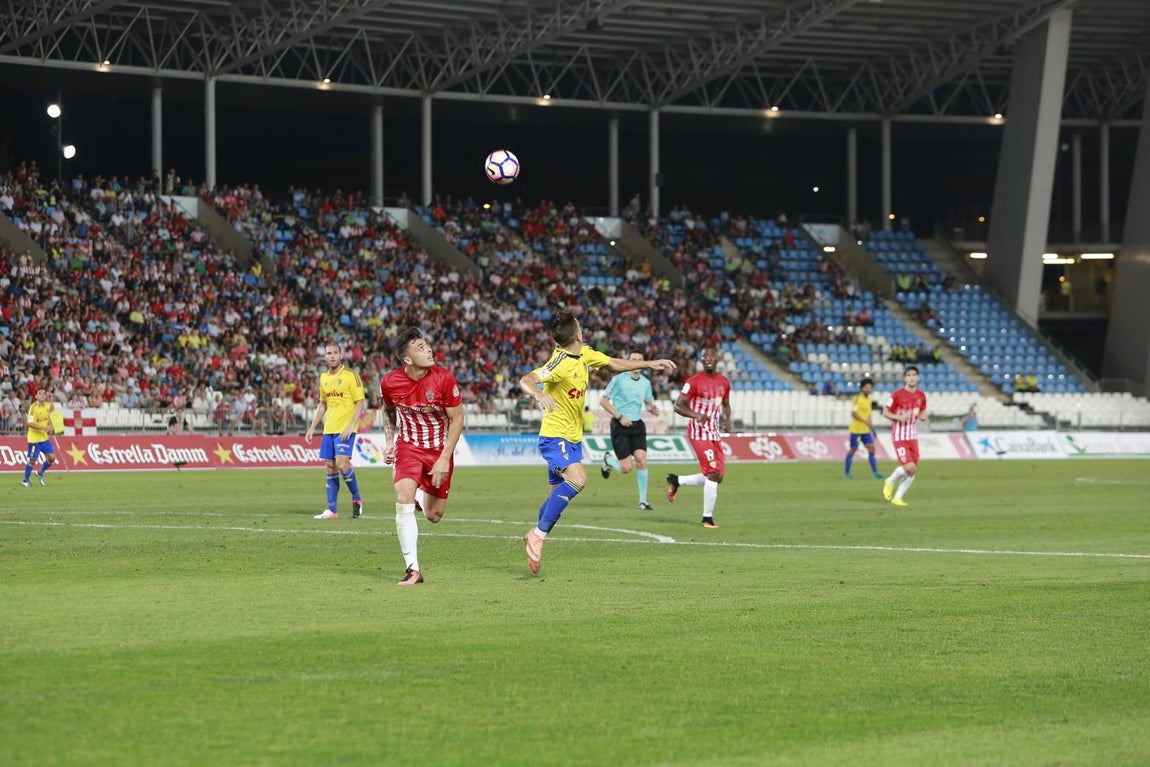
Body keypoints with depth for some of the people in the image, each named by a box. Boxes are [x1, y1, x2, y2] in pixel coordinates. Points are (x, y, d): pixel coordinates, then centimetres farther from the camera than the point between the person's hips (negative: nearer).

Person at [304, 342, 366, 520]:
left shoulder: (351, 375, -6)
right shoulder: (324, 378, 13)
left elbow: (360, 402, -8)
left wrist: (351, 425, -18)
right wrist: (312, 428, 18)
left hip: (345, 429, -6)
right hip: (329, 429, 6)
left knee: (341, 463, -18)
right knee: (330, 467, 4)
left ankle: (356, 499, 1)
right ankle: (332, 509, 7)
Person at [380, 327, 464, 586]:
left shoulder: (444, 379, -19)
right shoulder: (390, 383, -12)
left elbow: (457, 419, -10)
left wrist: (445, 458, -15)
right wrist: (390, 441, 7)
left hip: (440, 450, 0)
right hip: (408, 446, 0)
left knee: (433, 516, 2)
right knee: (403, 500, -22)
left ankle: (424, 502, 42)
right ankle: (413, 569, -16)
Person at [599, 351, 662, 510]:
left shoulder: (646, 382, 7)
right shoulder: (618, 379, -7)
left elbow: (648, 403, 20)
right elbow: (603, 401, -4)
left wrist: (653, 409, -4)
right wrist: (620, 416, -14)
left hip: (637, 425, 4)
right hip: (620, 426, -4)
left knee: (641, 460, -13)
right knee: (626, 468, -7)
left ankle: (643, 501, -4)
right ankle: (609, 458, 28)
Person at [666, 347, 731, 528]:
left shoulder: (724, 382, 9)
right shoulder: (694, 381, -11)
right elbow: (678, 406, -10)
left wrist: (727, 419, 2)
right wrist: (695, 415, -28)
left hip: (714, 434, 7)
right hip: (699, 433, -7)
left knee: (717, 477, 8)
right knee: (714, 473, -14)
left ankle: (676, 481, 28)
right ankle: (707, 517, -4)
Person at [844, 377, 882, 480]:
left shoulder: (869, 400, 12)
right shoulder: (857, 399, -10)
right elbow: (853, 413, -18)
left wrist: (871, 425, 16)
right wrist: (865, 421, -25)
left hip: (866, 430, 6)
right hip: (855, 429, -6)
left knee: (871, 448, -3)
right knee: (853, 449, -1)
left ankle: (874, 472, -2)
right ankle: (846, 472, 10)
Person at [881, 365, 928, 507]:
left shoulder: (921, 396, 5)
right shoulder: (897, 395, -11)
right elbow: (885, 413, -4)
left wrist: (923, 416, -7)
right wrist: (899, 418, -21)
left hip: (913, 436, 6)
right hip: (899, 436, -6)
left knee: (913, 471, 2)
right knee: (909, 467, -18)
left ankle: (897, 497, 15)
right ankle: (891, 482, 10)